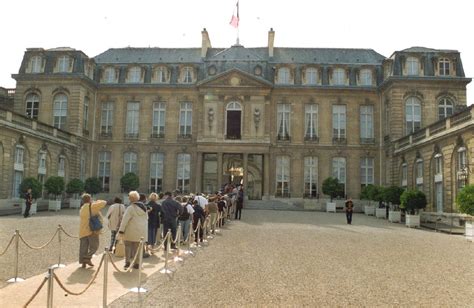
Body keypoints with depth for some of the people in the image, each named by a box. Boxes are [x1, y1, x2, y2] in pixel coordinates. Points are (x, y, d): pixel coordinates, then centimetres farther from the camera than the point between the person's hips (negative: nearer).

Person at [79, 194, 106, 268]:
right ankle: (87, 258, -9)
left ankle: (83, 262, 7)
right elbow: (104, 203, -6)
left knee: (83, 247, 8)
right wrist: (98, 201, 13)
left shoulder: (81, 209, 16)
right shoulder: (91, 206, -5)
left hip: (83, 231, 6)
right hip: (92, 230, -6)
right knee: (94, 246, 4)